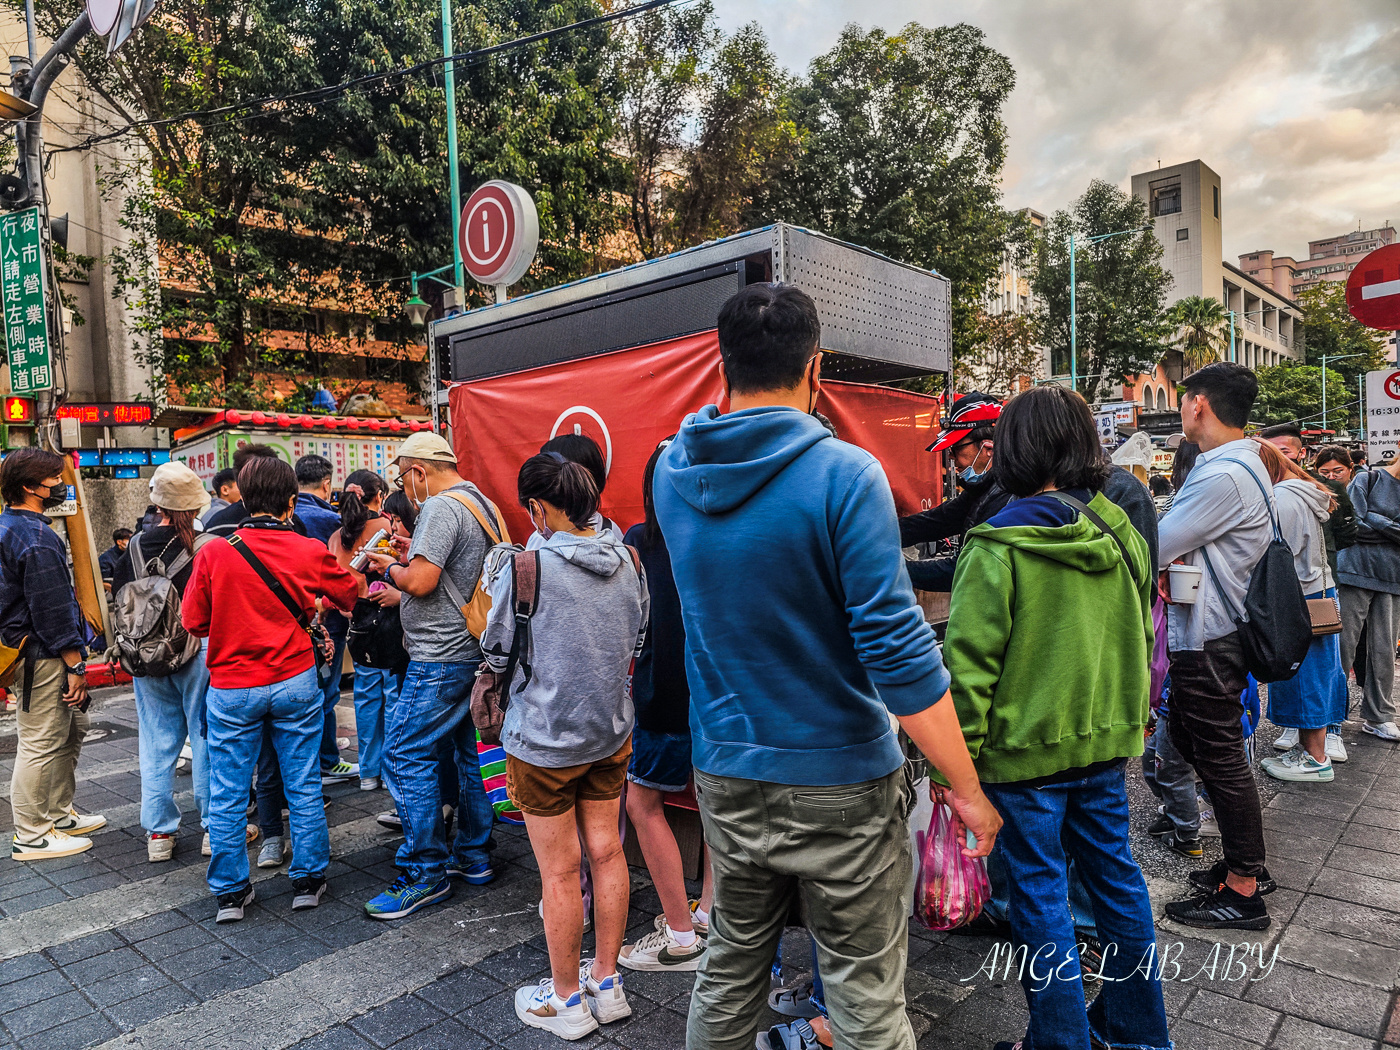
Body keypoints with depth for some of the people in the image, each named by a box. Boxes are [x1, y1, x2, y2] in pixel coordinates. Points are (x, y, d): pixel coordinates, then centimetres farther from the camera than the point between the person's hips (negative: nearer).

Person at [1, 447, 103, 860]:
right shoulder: (37, 538, -20)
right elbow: (52, 610, -22)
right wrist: (75, 665, -17)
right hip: (42, 656, -11)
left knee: (72, 728, 20)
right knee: (42, 742, -1)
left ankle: (60, 814, 31)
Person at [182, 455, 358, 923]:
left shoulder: (214, 553, -10)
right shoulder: (311, 552, -8)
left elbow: (193, 621, -1)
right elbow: (351, 595, 8)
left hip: (232, 687, 0)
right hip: (295, 683, 0)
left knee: (228, 794, 12)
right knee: (303, 786, 12)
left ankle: (230, 891, 23)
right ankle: (308, 880, 22)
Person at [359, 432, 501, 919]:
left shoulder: (441, 508, -15)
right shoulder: (483, 504, 15)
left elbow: (420, 582, -22)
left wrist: (390, 568, -2)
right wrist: (410, 560, 15)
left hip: (441, 657, -10)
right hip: (474, 651, 10)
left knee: (407, 754, -3)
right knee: (467, 750, 16)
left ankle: (426, 873, 3)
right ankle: (474, 856, 26)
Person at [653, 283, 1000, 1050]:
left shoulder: (673, 472, -2)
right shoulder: (844, 475, -18)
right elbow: (897, 650, -19)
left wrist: (737, 393, 17)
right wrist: (967, 788, -11)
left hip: (725, 777, 5)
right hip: (839, 784, -5)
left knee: (728, 975, 22)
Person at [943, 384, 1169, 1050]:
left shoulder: (996, 546, -18)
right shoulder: (1122, 535, 2)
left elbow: (970, 662, -18)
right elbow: (1140, 639, 12)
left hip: (1026, 747, -6)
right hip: (1106, 738, 7)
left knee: (1040, 894, 8)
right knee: (1115, 874, 20)